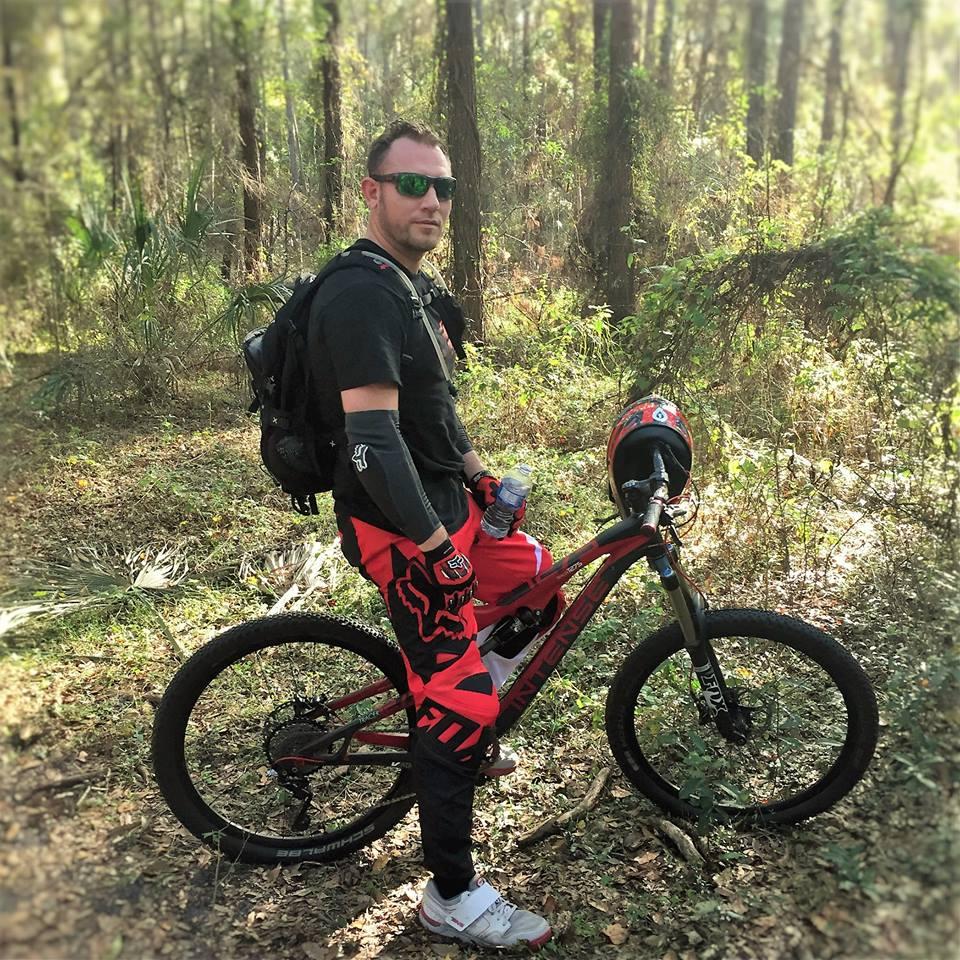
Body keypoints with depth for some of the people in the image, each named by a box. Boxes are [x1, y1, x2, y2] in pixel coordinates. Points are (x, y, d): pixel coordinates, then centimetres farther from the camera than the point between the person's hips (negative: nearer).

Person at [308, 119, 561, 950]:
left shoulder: (416, 288, 11)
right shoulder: (361, 297, -21)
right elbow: (373, 440, -28)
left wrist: (477, 472, 21)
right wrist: (436, 548, -27)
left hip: (447, 504, 10)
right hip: (402, 528, -10)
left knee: (542, 582, 21)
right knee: (464, 703, -5)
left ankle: (461, 736, 35)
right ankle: (453, 897, 13)